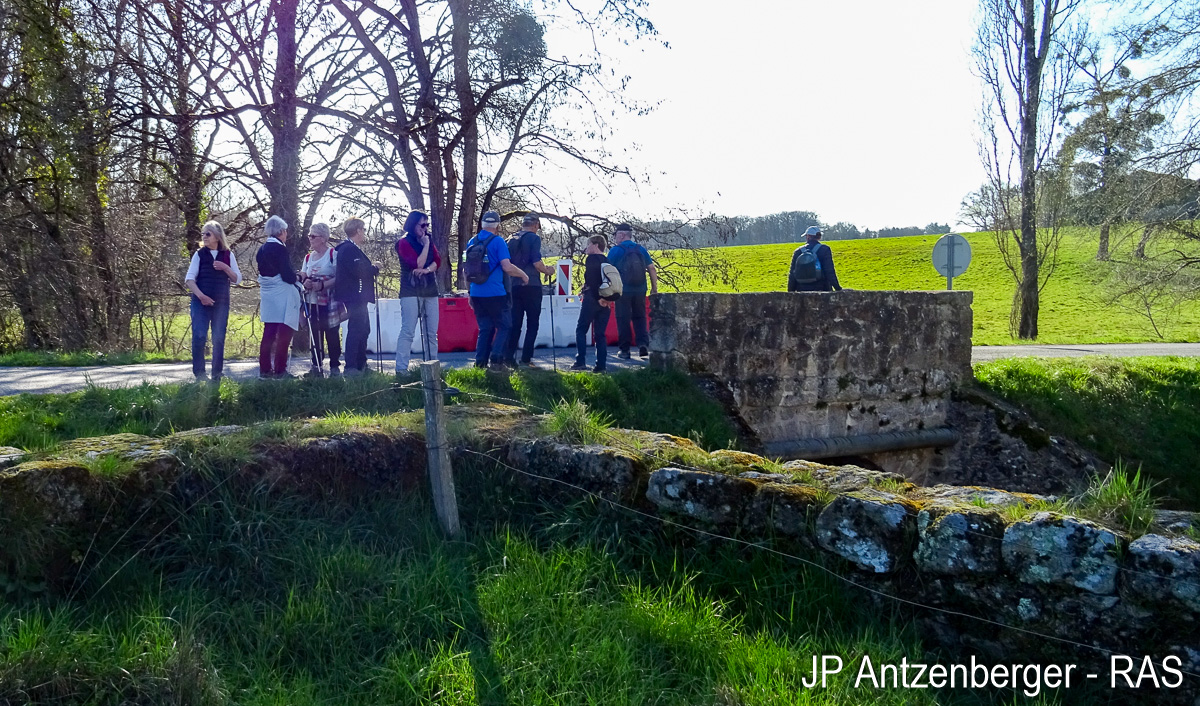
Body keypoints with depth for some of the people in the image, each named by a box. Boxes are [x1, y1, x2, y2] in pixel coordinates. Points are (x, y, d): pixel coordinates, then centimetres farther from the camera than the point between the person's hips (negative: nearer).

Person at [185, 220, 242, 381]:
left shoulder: (228, 255, 6)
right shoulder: (199, 254, 4)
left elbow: (237, 279, 4)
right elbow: (189, 278, -2)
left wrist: (226, 268, -13)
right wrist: (200, 295, -15)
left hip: (221, 303, 1)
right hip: (201, 302, -1)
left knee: (219, 338, 3)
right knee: (199, 336, -9)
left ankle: (217, 374, 11)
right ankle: (199, 373, 0)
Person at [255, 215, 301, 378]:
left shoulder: (261, 250, 11)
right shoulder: (280, 249, -14)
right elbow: (288, 276, -17)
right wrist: (297, 276, 3)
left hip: (267, 296, 8)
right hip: (282, 297, -8)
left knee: (269, 333, 11)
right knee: (284, 334, -4)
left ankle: (265, 369, 15)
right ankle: (279, 370, -3)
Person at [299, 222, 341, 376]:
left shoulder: (333, 254, -6)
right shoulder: (308, 257, 15)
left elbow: (338, 277, -12)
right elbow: (303, 275, 17)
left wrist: (322, 285, -21)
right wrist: (305, 281, -6)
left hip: (329, 302, -6)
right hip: (312, 302, 6)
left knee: (332, 334, -2)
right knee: (315, 334, 7)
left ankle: (335, 366, 6)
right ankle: (316, 365, 14)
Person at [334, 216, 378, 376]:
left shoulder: (351, 248, 19)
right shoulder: (349, 249, -16)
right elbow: (358, 270, -25)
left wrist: (371, 268, 5)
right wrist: (375, 269, -11)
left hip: (357, 296, 12)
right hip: (354, 295, -12)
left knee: (363, 329, 16)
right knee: (355, 330, -9)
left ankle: (361, 365, 24)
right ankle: (351, 367, -6)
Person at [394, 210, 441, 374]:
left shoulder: (429, 240, 13)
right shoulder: (404, 242, -5)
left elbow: (438, 261, 2)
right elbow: (418, 264, -15)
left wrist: (427, 270, -17)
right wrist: (426, 244, -9)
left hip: (430, 291, 6)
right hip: (411, 291, -6)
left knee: (431, 333, 7)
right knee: (407, 331, -10)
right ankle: (401, 369, -10)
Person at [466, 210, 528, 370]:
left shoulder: (472, 242, 10)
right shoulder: (498, 241, -9)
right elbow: (507, 267, -16)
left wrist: (471, 292, 24)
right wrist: (523, 275, 1)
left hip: (477, 294, 6)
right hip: (495, 293, -6)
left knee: (485, 329, 14)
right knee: (504, 327, 6)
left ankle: (480, 362, 9)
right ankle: (496, 359, -6)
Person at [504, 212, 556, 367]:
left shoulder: (512, 239, 11)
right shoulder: (534, 238, -7)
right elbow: (536, 263, -15)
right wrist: (547, 270, 3)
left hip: (514, 285, 5)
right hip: (531, 285, -5)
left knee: (514, 322, 9)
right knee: (532, 324, 3)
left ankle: (508, 356, 4)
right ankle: (526, 358, 0)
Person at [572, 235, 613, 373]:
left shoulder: (591, 259, -5)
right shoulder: (607, 261, 16)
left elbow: (591, 280, -15)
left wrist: (597, 298, -14)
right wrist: (606, 298, 7)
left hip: (592, 299, -6)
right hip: (605, 302, 6)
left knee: (581, 330, 1)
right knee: (600, 334, 8)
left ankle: (580, 362, -7)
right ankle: (600, 365, 3)